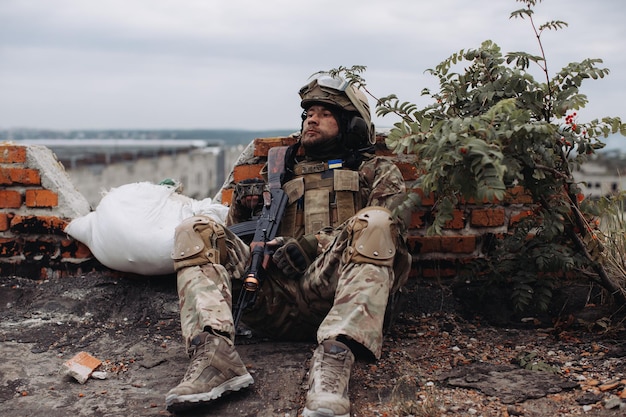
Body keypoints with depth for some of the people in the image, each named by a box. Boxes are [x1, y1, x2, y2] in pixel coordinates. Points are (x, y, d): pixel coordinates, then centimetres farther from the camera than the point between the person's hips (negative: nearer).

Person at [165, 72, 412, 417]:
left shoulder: (377, 171, 23)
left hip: (333, 292, -3)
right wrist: (244, 207, 5)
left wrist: (311, 246, -10)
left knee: (374, 222, -29)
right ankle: (215, 354, -32)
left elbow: (391, 228, 2)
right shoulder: (284, 173, 32)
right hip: (274, 299, 4)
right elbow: (239, 236, 29)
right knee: (196, 231, -10)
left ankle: (334, 359, -43)